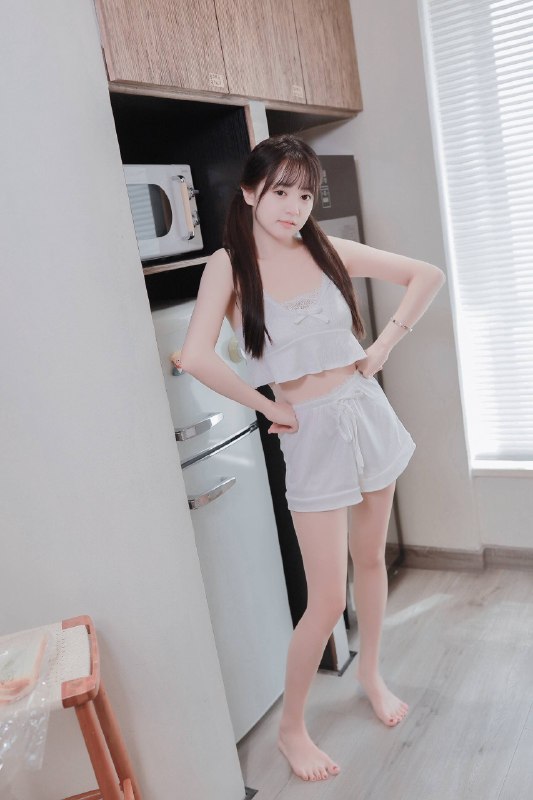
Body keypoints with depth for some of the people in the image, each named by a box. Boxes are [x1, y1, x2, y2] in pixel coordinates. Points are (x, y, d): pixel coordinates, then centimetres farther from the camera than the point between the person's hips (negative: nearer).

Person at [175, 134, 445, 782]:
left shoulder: (328, 250, 1)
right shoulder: (229, 264, -10)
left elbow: (428, 276, 8)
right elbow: (196, 357, -25)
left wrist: (385, 345, 0)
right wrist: (267, 408, -15)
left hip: (368, 411, 5)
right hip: (311, 433, -4)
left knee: (370, 557, 19)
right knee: (328, 599, -1)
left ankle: (371, 673, 45)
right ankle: (291, 727, 23)